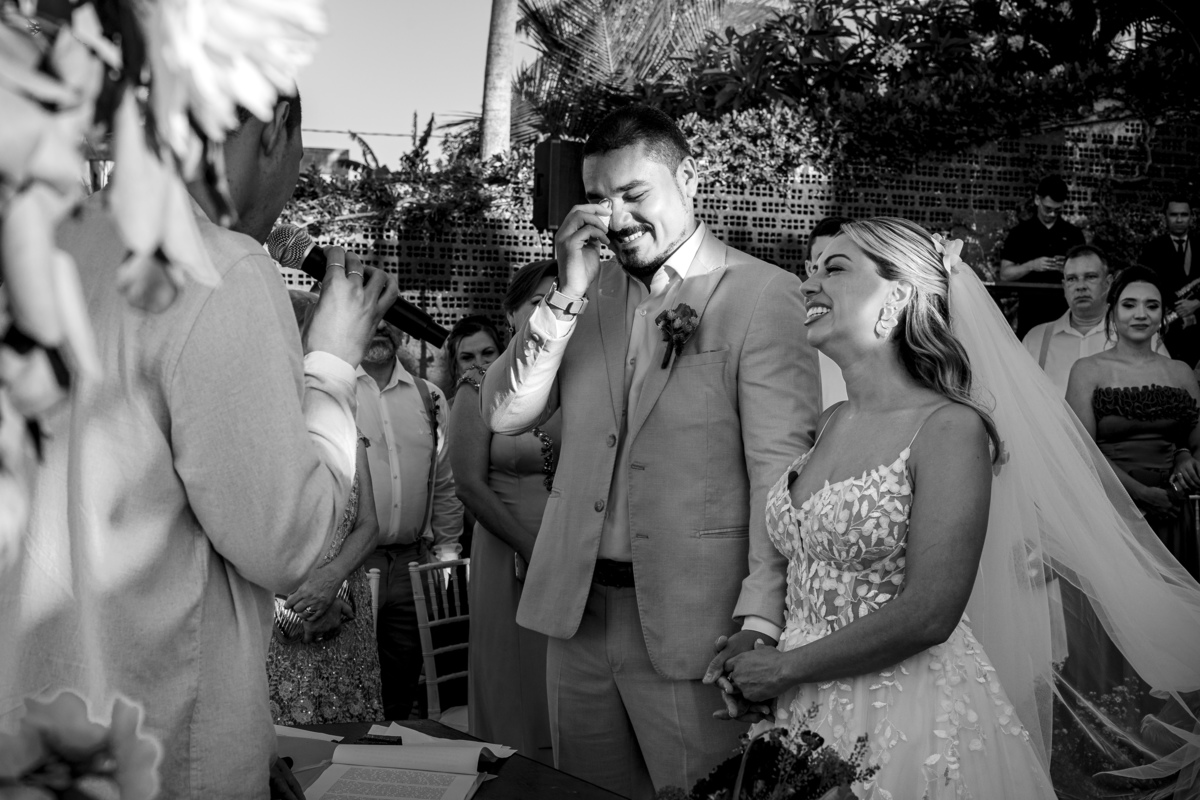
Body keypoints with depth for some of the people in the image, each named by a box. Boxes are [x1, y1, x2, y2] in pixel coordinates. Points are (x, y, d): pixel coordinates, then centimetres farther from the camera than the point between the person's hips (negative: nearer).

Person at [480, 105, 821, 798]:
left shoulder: (764, 294, -8)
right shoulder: (590, 293, 10)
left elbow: (781, 468, -13)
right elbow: (505, 416, 2)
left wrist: (760, 621, -20)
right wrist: (568, 296, -8)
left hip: (693, 624, -5)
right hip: (578, 612, 5)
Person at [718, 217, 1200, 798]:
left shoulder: (950, 428, -15)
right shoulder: (831, 423, 5)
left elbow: (928, 614, -21)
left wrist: (784, 668, -14)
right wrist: (754, 654, -3)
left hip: (909, 725, -6)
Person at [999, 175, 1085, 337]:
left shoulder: (1073, 234, 10)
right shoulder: (1020, 233, 5)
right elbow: (1005, 274, 1)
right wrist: (1031, 265, -14)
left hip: (1065, 311, 1)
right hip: (1031, 311, -1)